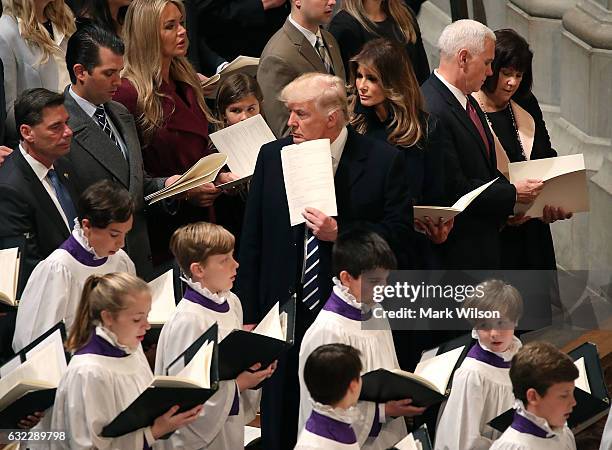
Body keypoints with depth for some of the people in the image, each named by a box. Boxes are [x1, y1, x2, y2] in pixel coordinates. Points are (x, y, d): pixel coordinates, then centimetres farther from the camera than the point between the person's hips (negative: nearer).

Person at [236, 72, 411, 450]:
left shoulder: (382, 161, -5)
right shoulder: (272, 157, 4)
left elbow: (400, 233, -7)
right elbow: (252, 242, 6)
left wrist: (340, 233, -20)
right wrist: (249, 315, 4)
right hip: (285, 314, 3)